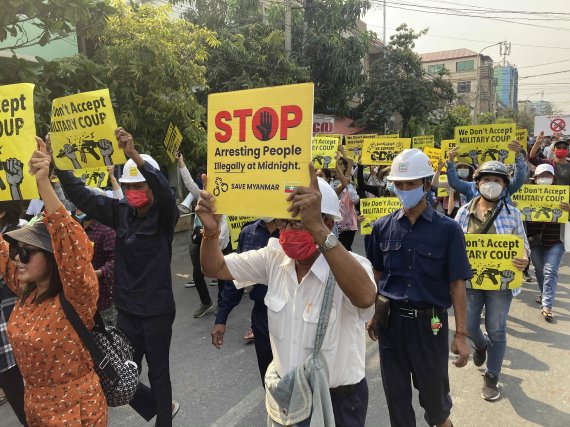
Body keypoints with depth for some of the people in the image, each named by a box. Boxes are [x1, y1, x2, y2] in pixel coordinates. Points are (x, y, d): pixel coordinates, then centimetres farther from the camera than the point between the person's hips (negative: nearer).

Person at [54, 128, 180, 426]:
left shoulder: (164, 215, -12)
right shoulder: (121, 212, 1)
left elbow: (165, 191, -33)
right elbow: (82, 197, 0)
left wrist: (135, 155, -46)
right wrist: (58, 163, -13)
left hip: (156, 310, -5)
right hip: (126, 310, 5)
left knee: (158, 373, 11)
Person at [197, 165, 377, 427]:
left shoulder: (350, 264, -23)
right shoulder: (275, 257, -7)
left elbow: (364, 297, -46)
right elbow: (215, 268, -4)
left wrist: (317, 228, -52)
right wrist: (211, 231, -25)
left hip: (338, 400, -4)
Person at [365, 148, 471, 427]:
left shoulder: (447, 229, -9)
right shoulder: (382, 227, -1)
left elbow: (457, 283, -7)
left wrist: (460, 334, -9)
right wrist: (374, 314, 9)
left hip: (430, 321, -2)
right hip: (390, 319, 2)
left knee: (433, 386, 17)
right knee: (395, 390, 14)